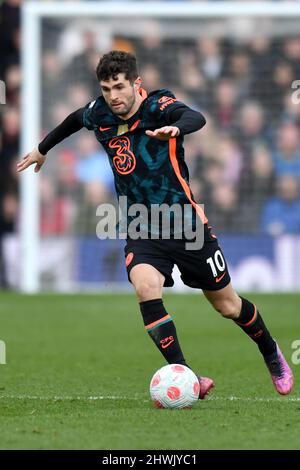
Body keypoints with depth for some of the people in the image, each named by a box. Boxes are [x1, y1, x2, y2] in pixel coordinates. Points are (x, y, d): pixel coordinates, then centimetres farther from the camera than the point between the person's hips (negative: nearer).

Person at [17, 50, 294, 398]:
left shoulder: (157, 106, -17)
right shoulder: (99, 114, -1)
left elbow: (195, 118, -39)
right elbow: (74, 119, 24)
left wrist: (175, 128, -62)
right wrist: (43, 149, 37)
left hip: (185, 221, -3)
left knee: (227, 305, 9)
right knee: (146, 288, -28)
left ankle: (272, 355, 38)